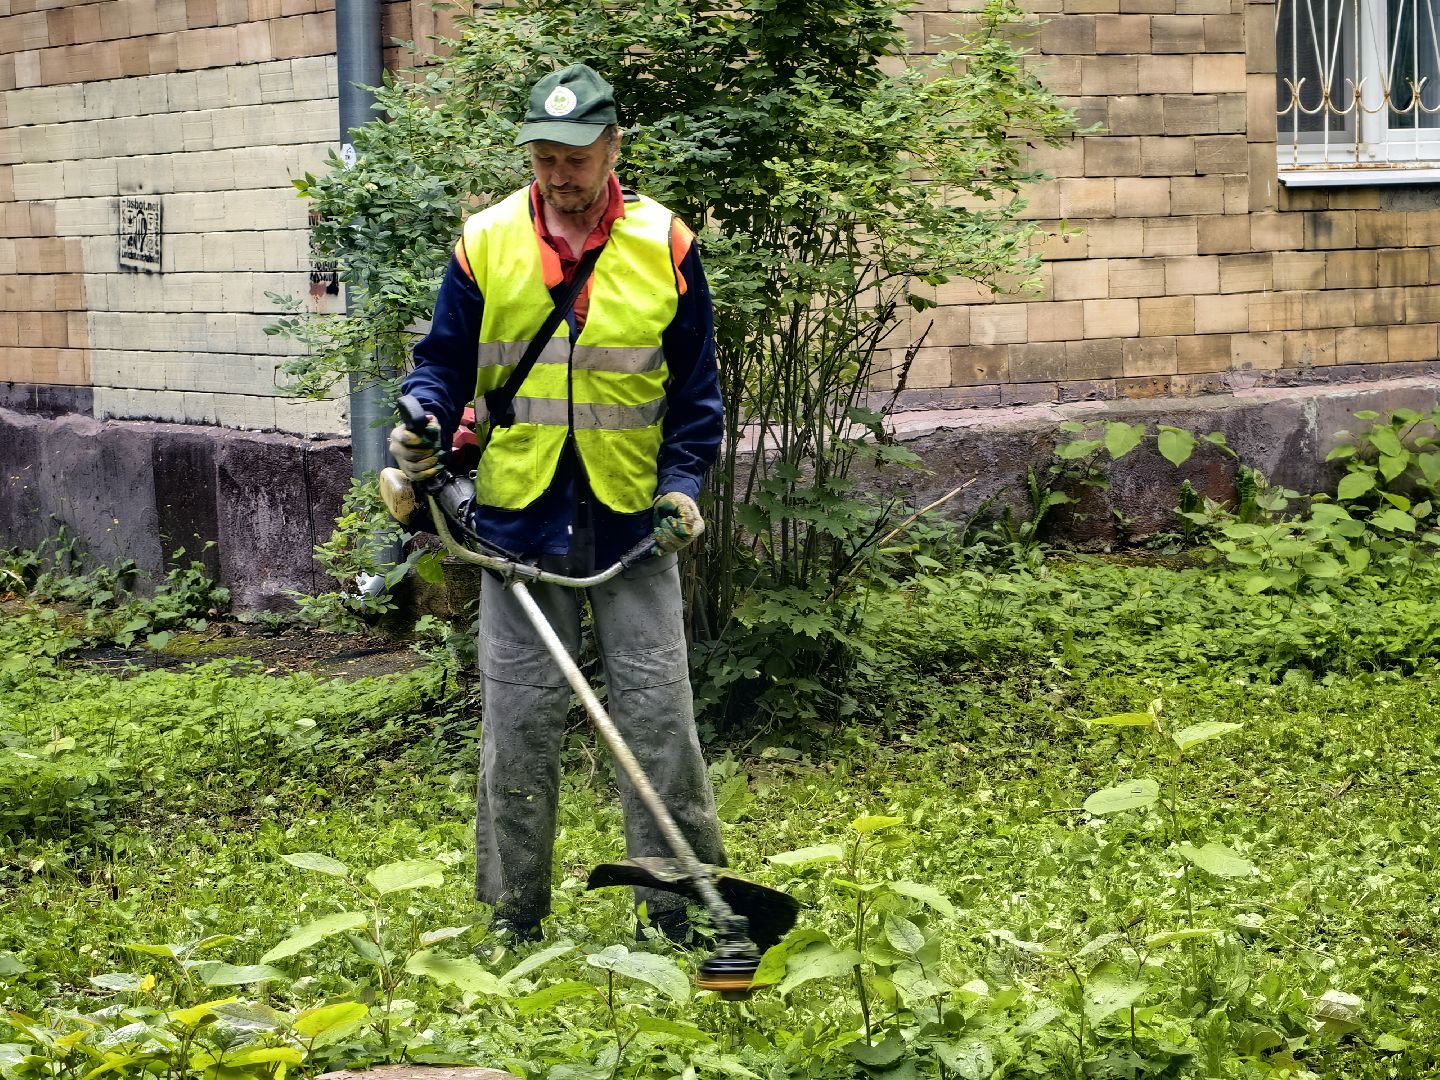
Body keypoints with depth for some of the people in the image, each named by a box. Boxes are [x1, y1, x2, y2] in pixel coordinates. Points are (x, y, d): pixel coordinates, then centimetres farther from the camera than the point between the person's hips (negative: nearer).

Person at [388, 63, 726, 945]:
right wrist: (425, 425, -11)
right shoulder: (486, 243, 2)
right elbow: (446, 361, 9)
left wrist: (682, 481, -4)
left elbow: (695, 383, 6)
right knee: (520, 716, 4)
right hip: (519, 511, 1)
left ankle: (682, 900, 8)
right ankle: (516, 913, 14)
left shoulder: (664, 245, 1)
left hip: (633, 518, -1)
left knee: (657, 709, -1)